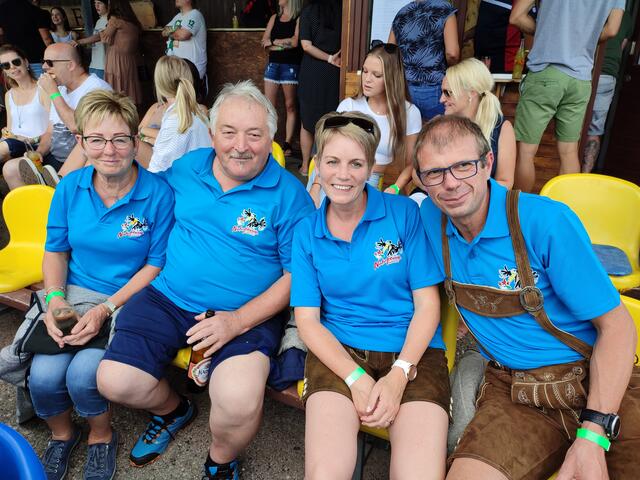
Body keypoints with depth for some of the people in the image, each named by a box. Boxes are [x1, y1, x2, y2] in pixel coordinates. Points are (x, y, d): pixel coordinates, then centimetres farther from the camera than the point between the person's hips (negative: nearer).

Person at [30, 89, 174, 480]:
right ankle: (62, 433, 22)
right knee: (43, 376, -15)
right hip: (74, 294, 4)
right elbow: (56, 250, 10)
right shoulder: (70, 187, 1)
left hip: (128, 302, -3)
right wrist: (55, 298, -7)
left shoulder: (159, 194, -13)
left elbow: (157, 265, -10)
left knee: (83, 374, -21)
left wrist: (105, 309, -17)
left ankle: (102, 436, 16)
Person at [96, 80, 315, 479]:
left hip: (249, 313, -4)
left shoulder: (289, 194, -9)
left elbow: (296, 274, -9)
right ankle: (173, 410, 28)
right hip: (169, 299, 5)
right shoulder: (186, 168, 5)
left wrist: (238, 320, -19)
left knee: (239, 400, -28)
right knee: (115, 382, -10)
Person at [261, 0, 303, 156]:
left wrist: (273, 41, -3)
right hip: (273, 64, 5)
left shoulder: (299, 19, -1)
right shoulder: (274, 18, 15)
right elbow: (265, 43, 7)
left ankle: (287, 143, 4)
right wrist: (285, 43, -7)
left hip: (290, 66, -5)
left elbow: (295, 41, -15)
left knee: (290, 106, -1)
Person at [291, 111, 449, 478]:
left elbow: (427, 304, -2)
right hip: (338, 352, 1)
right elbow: (308, 320, 0)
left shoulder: (404, 213, -1)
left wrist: (398, 375, -14)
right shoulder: (307, 233, 4)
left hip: (412, 352, 0)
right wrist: (357, 378, -13)